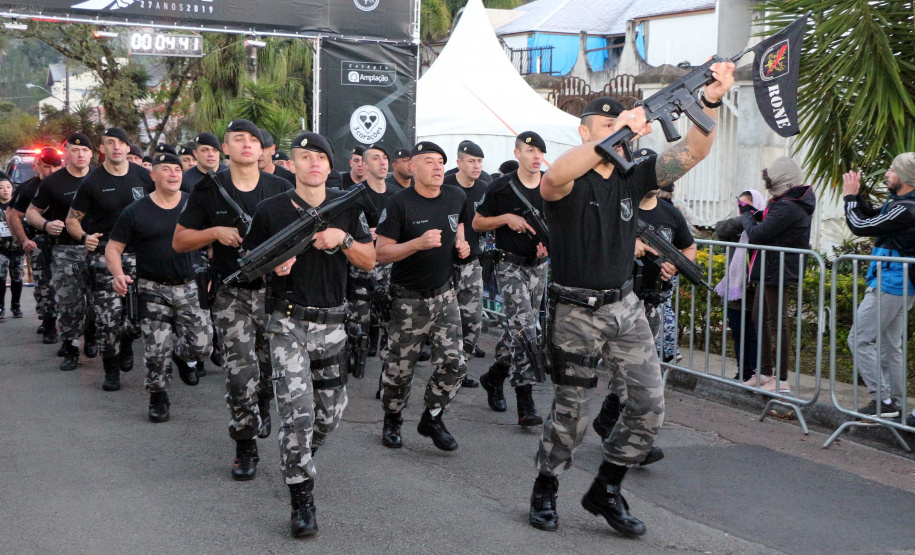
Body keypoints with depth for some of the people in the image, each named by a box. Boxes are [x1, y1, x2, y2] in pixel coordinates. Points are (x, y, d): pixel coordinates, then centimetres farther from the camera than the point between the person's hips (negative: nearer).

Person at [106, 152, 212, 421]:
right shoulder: (135, 212, 0)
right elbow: (113, 248, 3)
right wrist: (118, 274, -16)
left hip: (189, 287, 2)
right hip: (153, 290, -1)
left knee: (201, 346, -5)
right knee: (156, 351, -4)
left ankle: (182, 355, 32)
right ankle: (158, 397, 21)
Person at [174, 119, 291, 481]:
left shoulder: (280, 189, 3)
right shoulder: (209, 191, 2)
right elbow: (179, 241, 6)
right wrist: (216, 232, -12)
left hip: (274, 291, 2)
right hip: (232, 294, -2)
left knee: (271, 372, 13)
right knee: (240, 375, -10)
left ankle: (261, 416, 43)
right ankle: (245, 447, 5)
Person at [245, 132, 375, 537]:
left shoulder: (347, 207, 6)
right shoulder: (271, 210, -1)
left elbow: (369, 262, 6)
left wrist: (342, 239, -12)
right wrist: (273, 265, -13)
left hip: (331, 324, 3)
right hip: (289, 323, -3)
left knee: (330, 411, 12)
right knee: (296, 410, -13)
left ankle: (299, 456, 42)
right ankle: (301, 500, -4)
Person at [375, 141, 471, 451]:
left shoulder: (456, 198, 4)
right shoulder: (399, 204, -13)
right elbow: (381, 253, -15)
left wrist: (461, 244, 2)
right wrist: (419, 242, -28)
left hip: (444, 294, 5)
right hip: (409, 299, -4)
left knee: (454, 364, -2)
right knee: (400, 368, 5)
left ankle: (432, 419, 19)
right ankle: (392, 420, 29)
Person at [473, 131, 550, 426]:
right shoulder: (501, 188, -7)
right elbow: (477, 223, 1)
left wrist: (550, 242, -4)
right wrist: (506, 218, -14)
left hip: (538, 266, 5)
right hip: (511, 265, -5)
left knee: (520, 328, 13)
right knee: (524, 327, -16)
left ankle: (494, 377, 35)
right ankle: (526, 403, -15)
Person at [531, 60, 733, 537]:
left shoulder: (632, 177, 4)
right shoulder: (570, 182, -11)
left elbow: (691, 152, -6)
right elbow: (554, 178, -38)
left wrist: (711, 101, -23)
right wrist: (617, 131, -46)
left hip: (625, 305, 5)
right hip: (576, 312, -5)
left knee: (650, 404, 0)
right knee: (570, 414, 5)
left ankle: (605, 491, 19)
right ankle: (544, 492, 28)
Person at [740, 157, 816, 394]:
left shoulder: (787, 208, -22)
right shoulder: (794, 202, 12)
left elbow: (756, 234, -22)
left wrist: (746, 215, -4)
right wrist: (753, 214, -1)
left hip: (779, 273, -11)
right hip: (771, 271, 11)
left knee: (778, 323, -4)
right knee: (760, 318, 17)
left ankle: (781, 380, 3)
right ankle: (765, 372, 26)